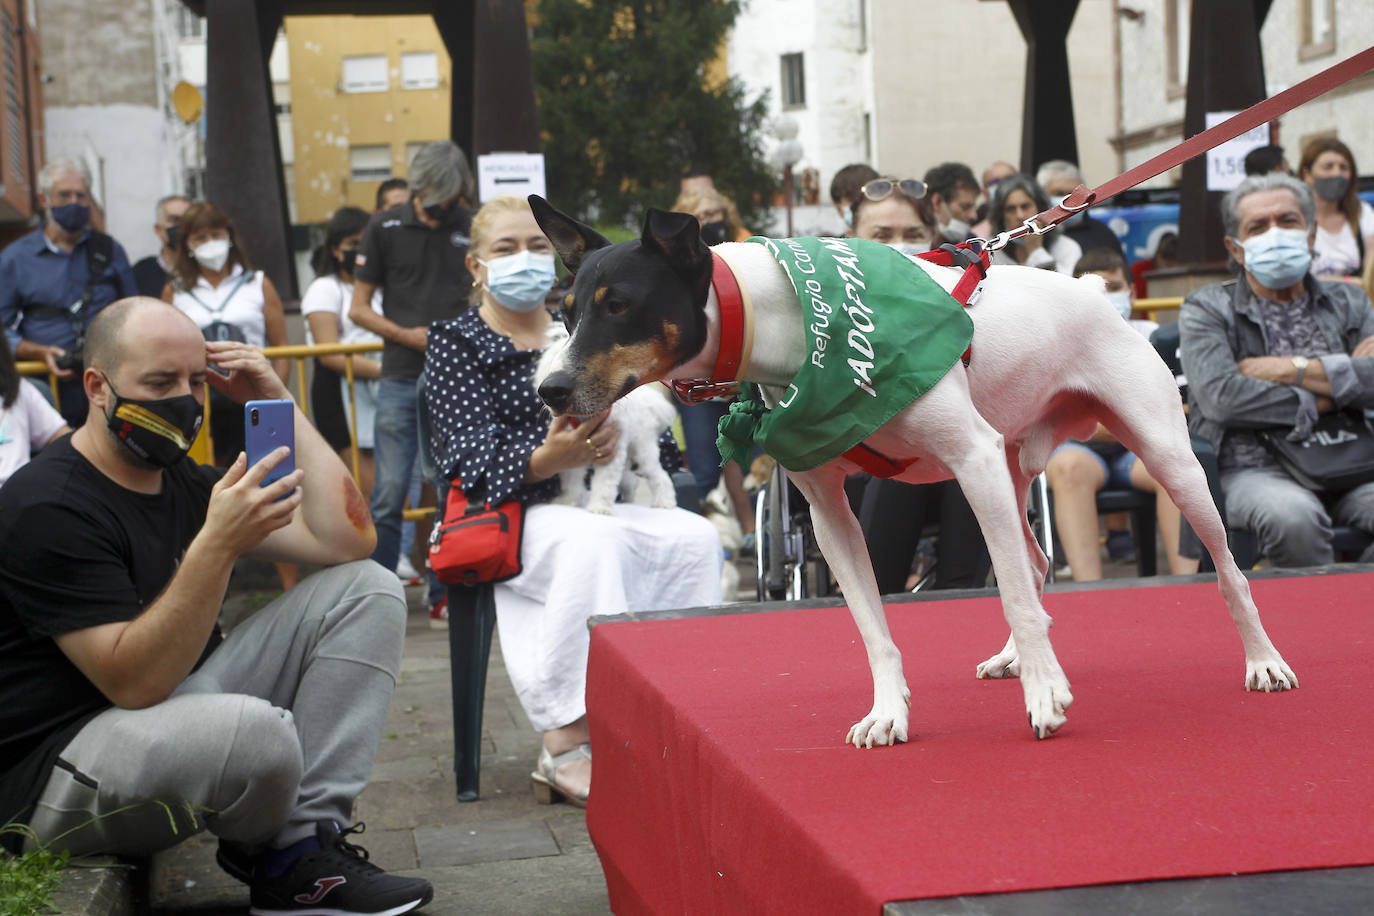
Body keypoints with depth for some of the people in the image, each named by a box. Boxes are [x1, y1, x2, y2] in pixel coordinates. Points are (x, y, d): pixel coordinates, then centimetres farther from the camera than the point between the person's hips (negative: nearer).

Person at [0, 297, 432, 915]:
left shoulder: (185, 483, 9)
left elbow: (347, 541, 2)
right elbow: (134, 683, -27)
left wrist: (282, 406, -1)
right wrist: (218, 544, -36)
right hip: (54, 768, -9)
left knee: (368, 592, 1)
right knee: (259, 732, -40)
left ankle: (309, 841, -13)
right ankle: (276, 857, 0)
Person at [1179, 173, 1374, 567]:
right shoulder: (1206, 310, 8)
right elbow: (1221, 397, -10)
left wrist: (1293, 370, -5)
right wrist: (1320, 400, -2)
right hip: (1256, 471, -3)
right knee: (1292, 515, -36)